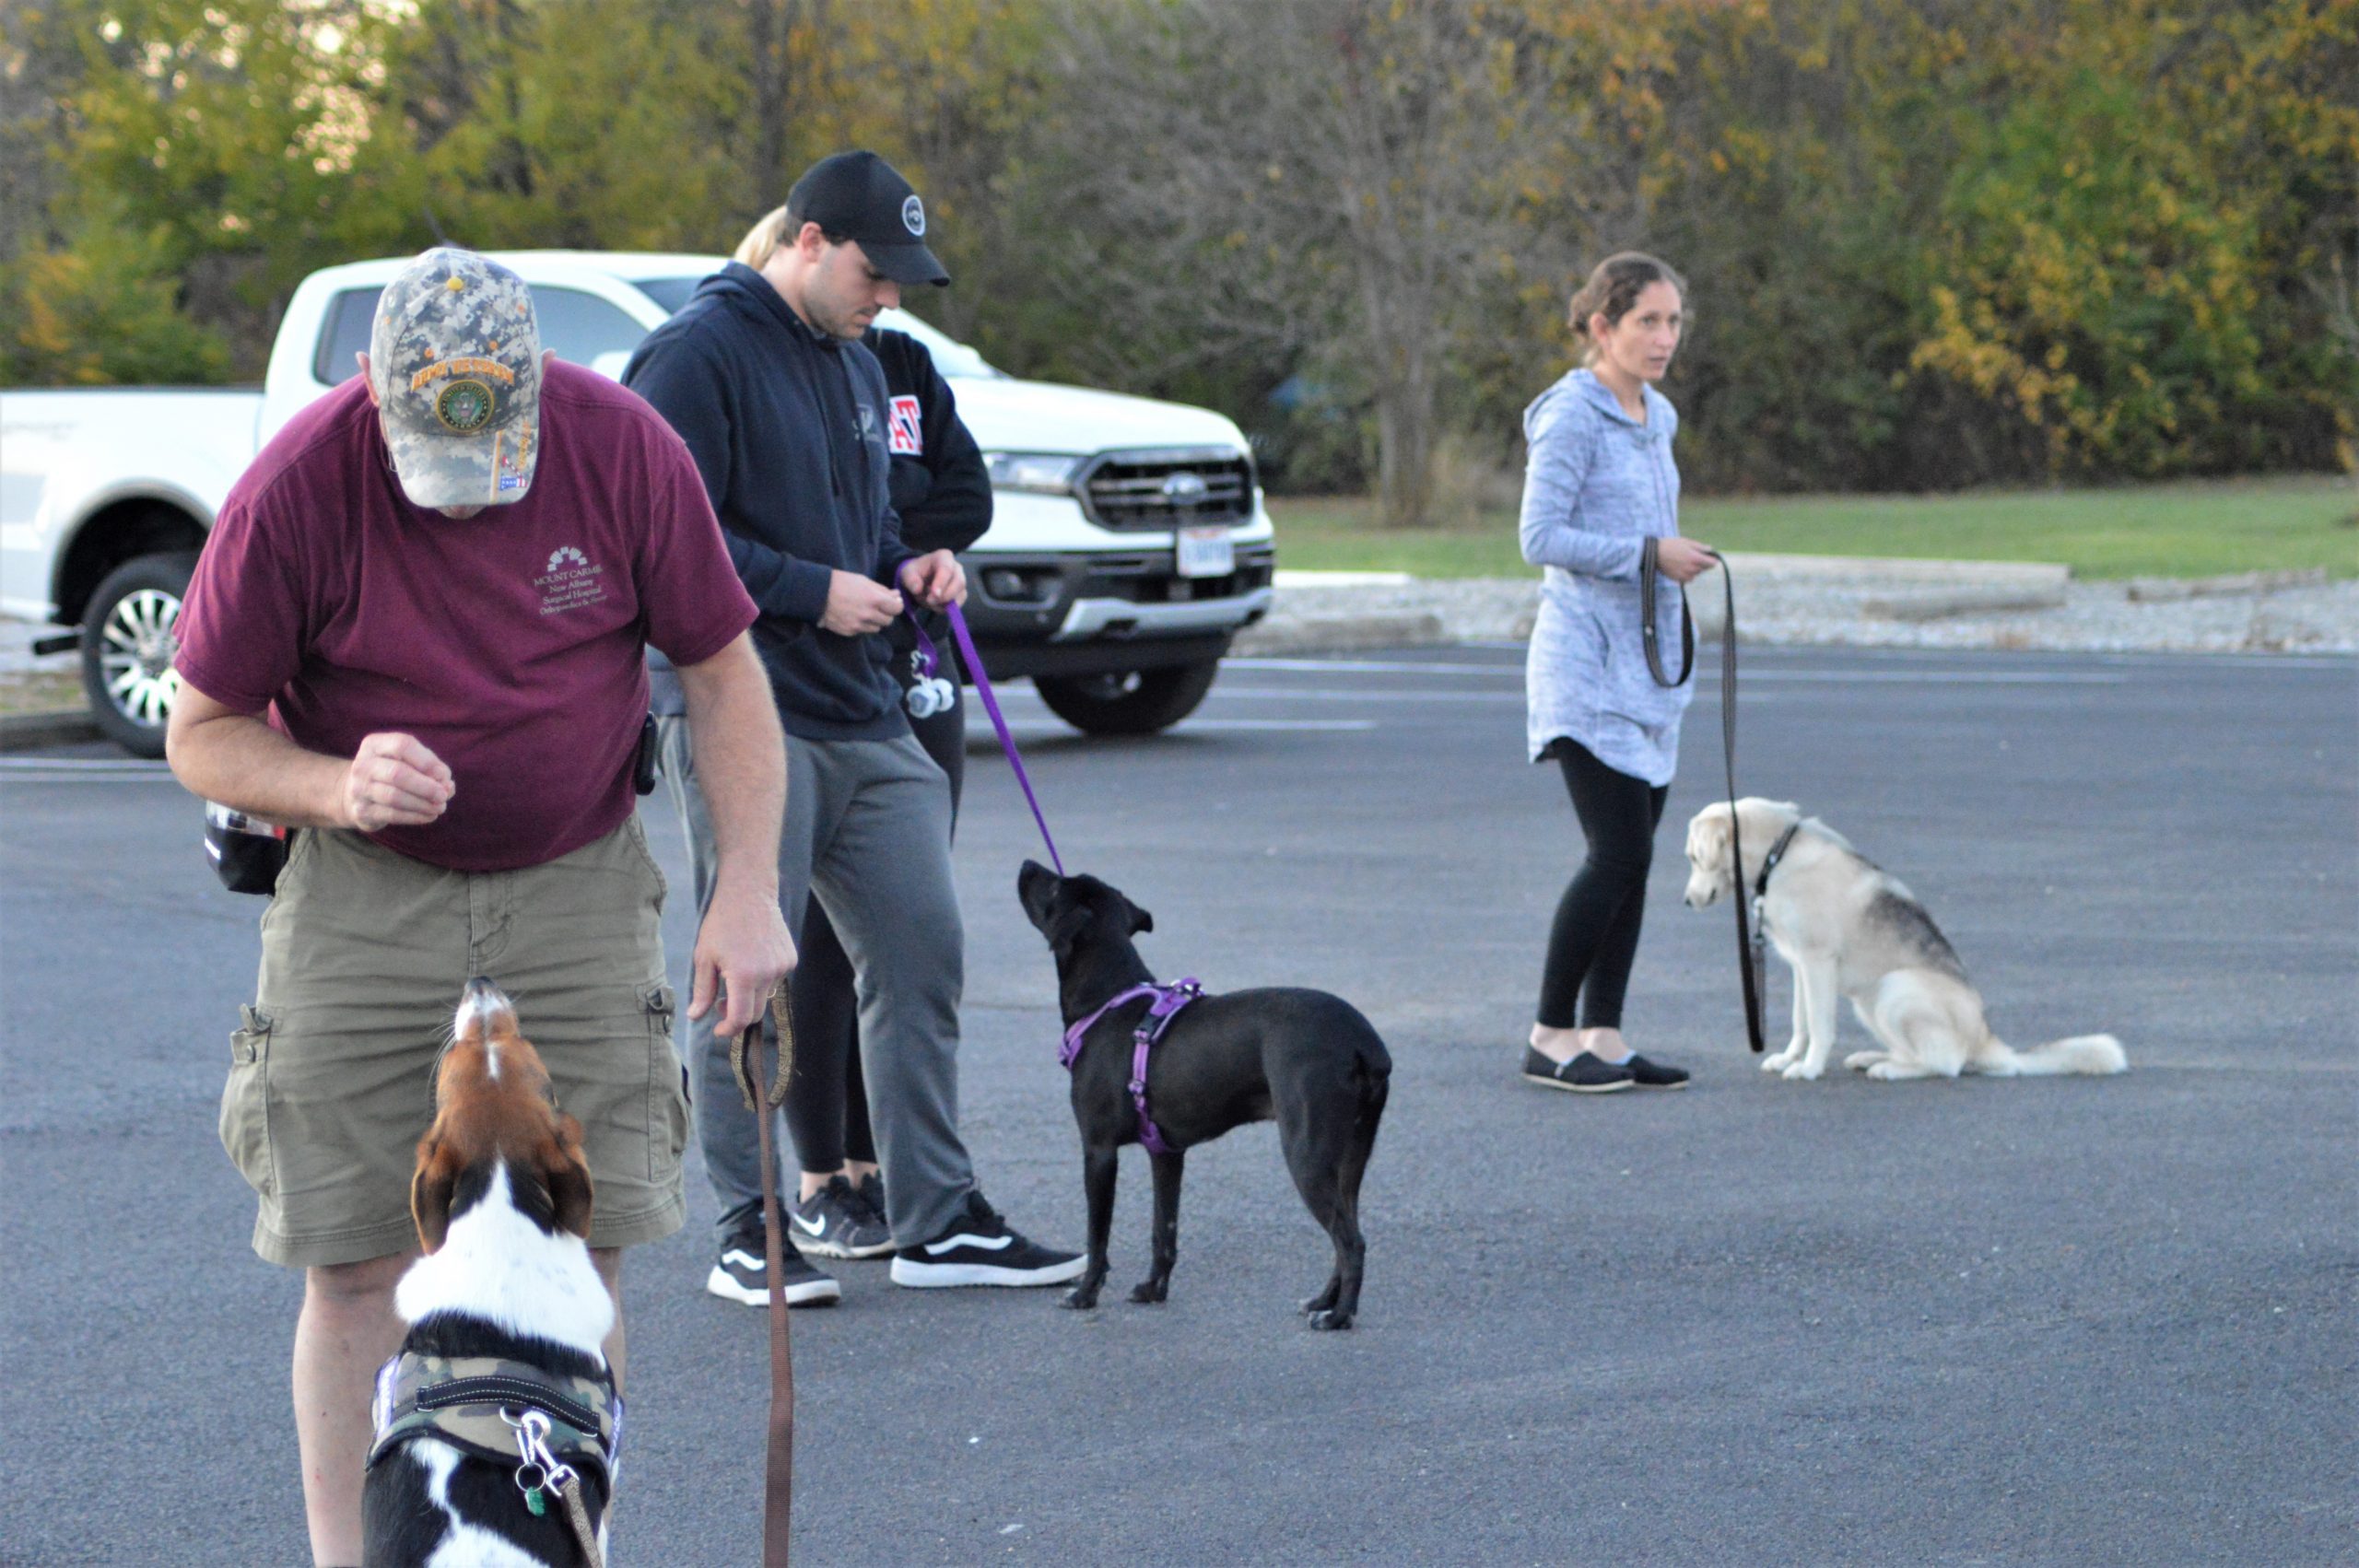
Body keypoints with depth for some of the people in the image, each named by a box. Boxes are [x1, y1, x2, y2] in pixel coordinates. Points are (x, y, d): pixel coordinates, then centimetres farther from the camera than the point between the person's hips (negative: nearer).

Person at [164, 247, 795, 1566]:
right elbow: (202, 736, -8)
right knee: (357, 1264, -5)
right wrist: (338, 789, -28)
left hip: (578, 878, 1)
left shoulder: (624, 447, -13)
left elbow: (724, 673, -4)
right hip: (362, 891, -1)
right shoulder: (298, 489, -17)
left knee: (582, 1253, -2)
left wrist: (750, 890, -13)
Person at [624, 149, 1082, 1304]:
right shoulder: (698, 353, -10)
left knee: (921, 951, 6)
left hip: (865, 722, 8)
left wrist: (905, 568, 9)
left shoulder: (855, 366, 18)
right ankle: (747, 1237, 6)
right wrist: (814, 591, -17)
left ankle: (937, 1219, 13)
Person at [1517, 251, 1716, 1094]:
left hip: (1644, 662, 9)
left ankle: (1603, 1034, 11)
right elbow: (1541, 537, -17)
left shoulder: (1656, 417, 15)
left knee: (1633, 856, 6)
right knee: (1618, 853, -12)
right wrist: (1648, 553, -18)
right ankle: (1550, 1038, -4)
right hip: (1586, 660, -9)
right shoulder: (1572, 416, -12)